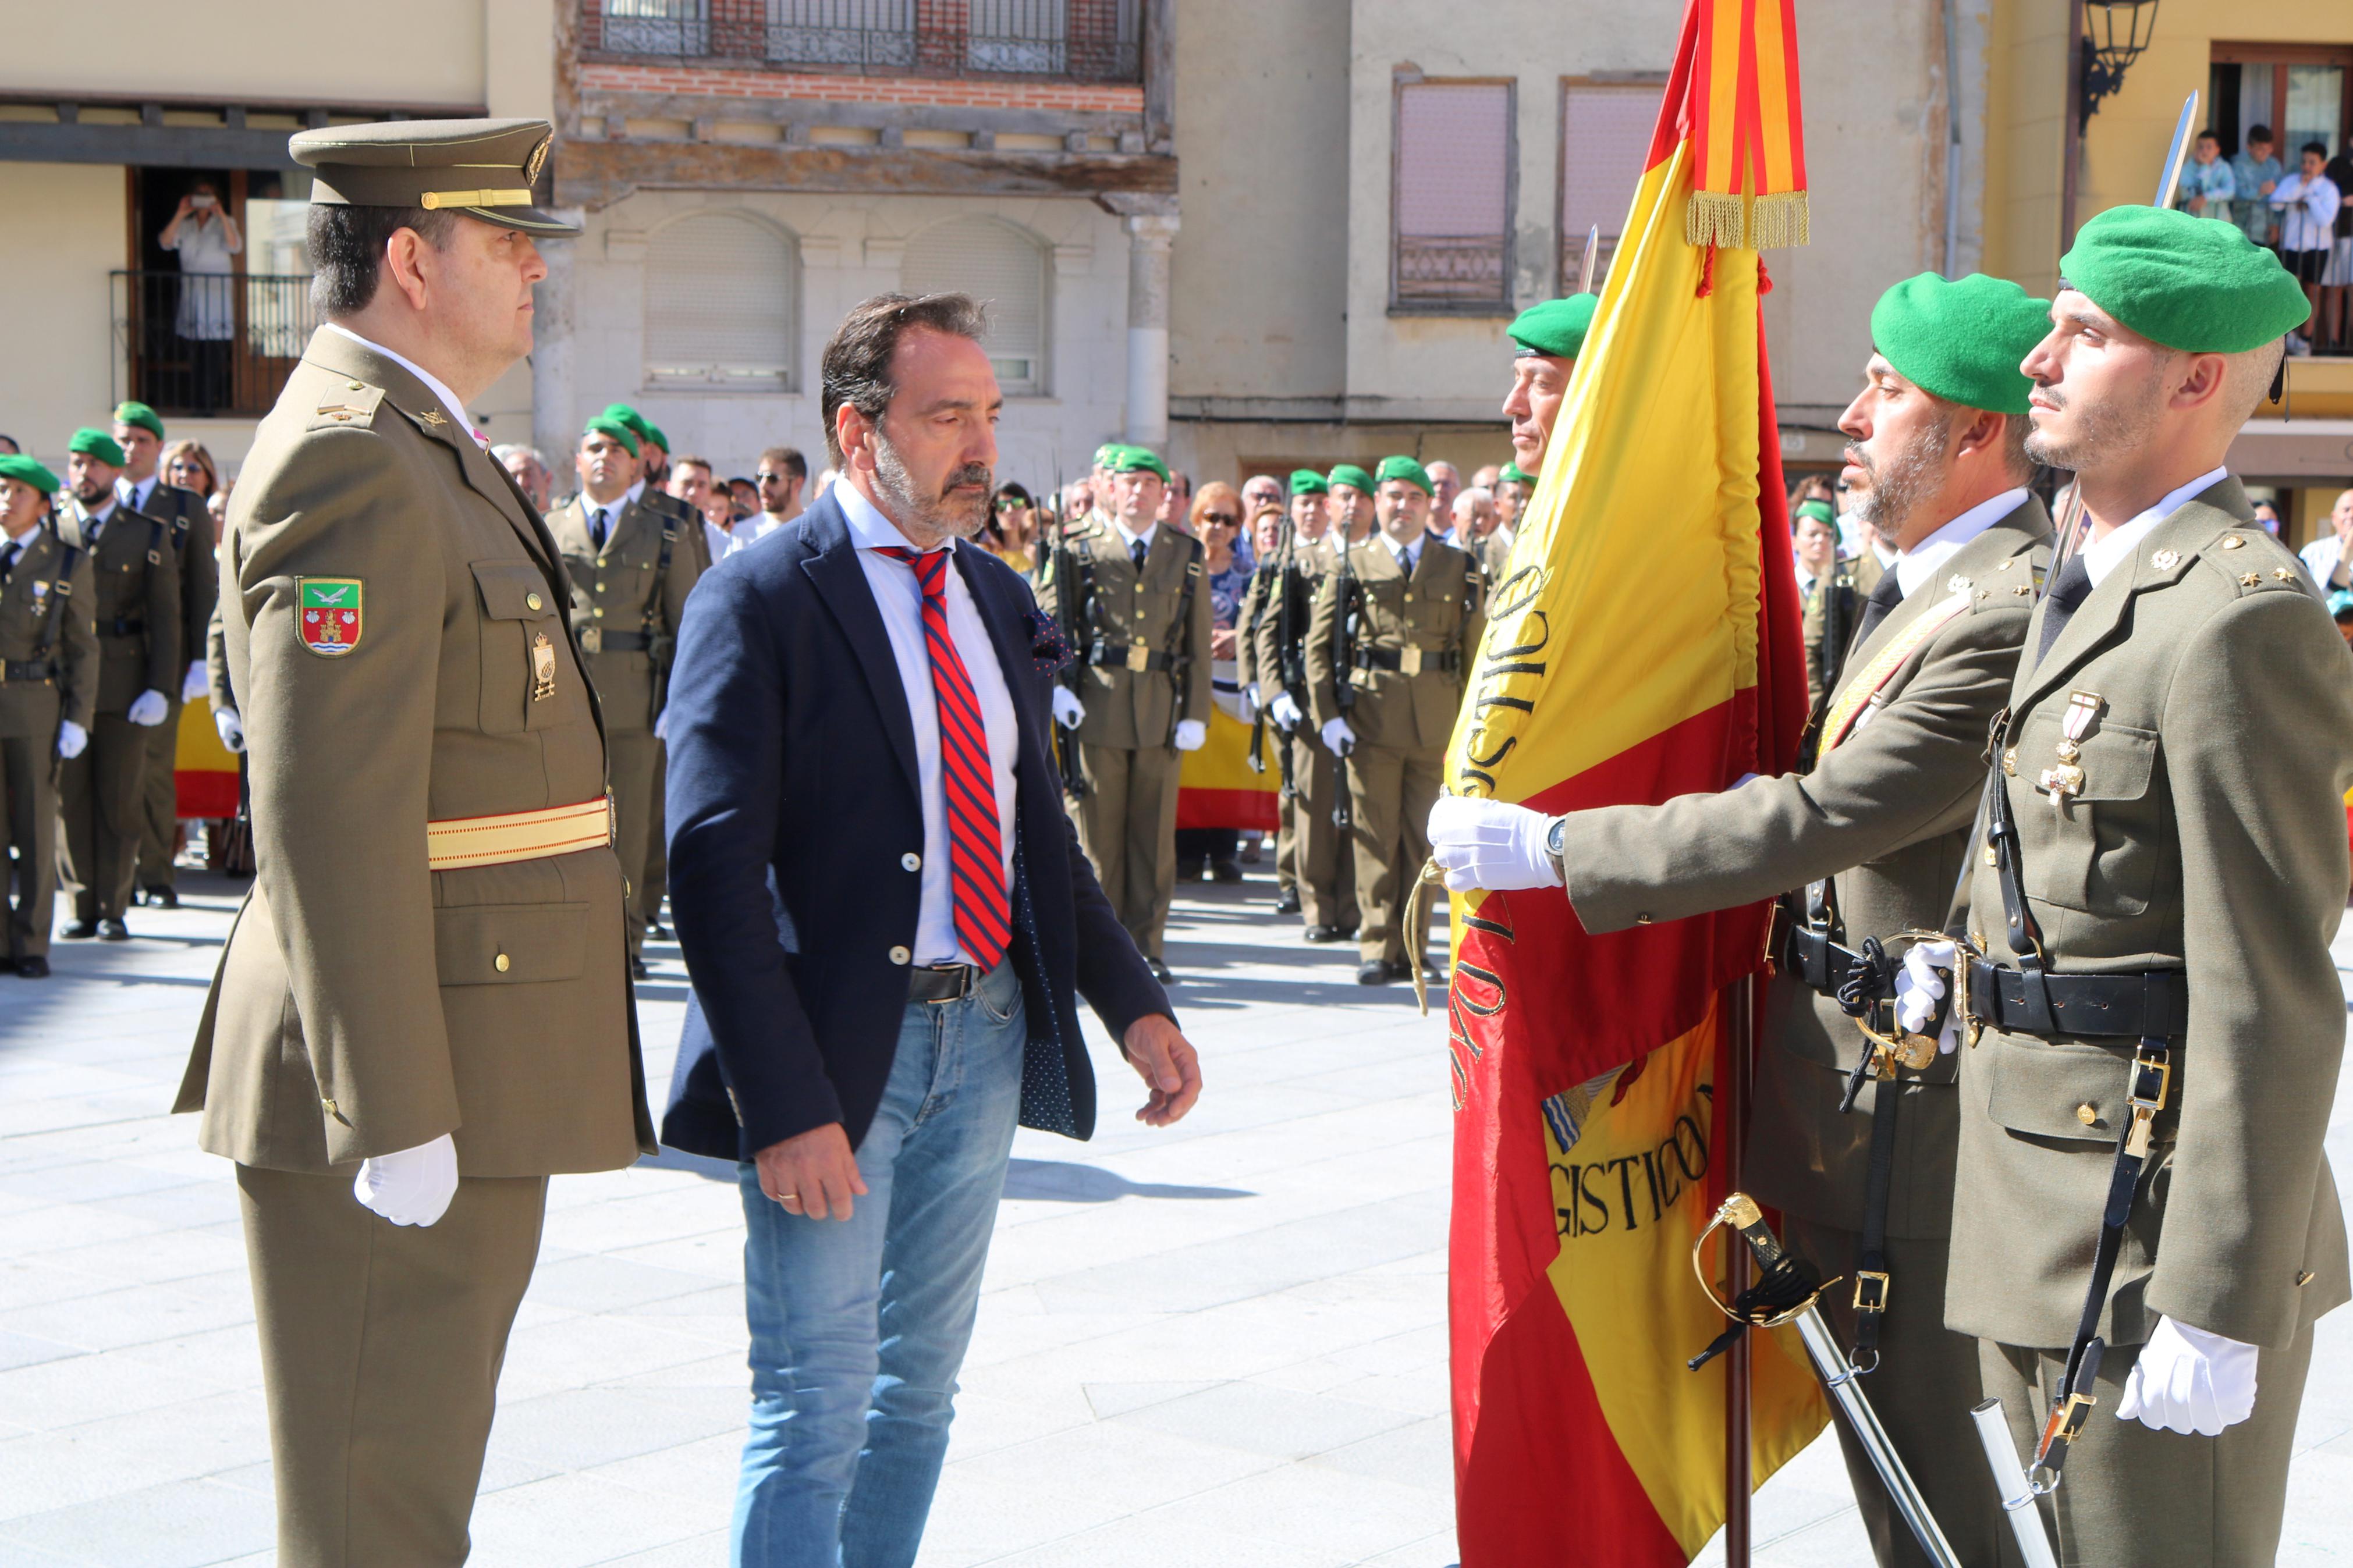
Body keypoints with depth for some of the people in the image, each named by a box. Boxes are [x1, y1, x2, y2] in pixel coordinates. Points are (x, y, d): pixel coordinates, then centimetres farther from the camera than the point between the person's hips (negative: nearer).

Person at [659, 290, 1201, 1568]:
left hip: (986, 1032, 7)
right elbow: (716, 872, -17)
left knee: (921, 1382, 16)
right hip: (841, 1043, -7)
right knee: (817, 1406, -3)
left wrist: (1132, 1001, 7)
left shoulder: (996, 596, 11)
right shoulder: (759, 602, -11)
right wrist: (785, 1104, -23)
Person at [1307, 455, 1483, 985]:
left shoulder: (1458, 570, 11)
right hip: (1371, 721, -1)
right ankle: (1378, 948, 5)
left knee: (1424, 839, 4)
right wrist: (1327, 715, -4)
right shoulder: (1351, 566, 8)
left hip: (1438, 723, 1)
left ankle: (1414, 948, 12)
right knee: (1375, 839, 0)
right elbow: (1319, 645, 5)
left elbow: (1477, 649, 12)